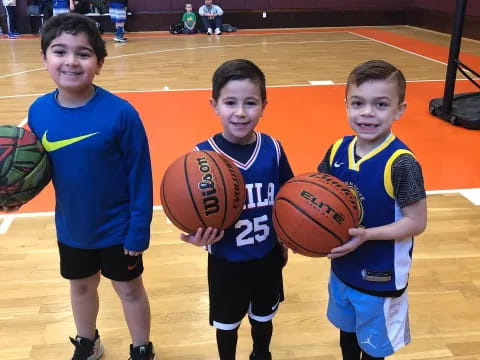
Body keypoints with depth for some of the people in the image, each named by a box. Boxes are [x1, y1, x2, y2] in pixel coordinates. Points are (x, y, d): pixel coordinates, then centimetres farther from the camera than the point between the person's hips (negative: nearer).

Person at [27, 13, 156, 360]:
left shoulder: (121, 113, -23)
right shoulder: (39, 111, -10)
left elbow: (140, 177, -17)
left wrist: (138, 229, -15)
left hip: (116, 228, -4)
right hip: (70, 227, 4)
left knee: (130, 289, 17)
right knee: (81, 286, 25)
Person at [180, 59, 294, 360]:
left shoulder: (273, 149, -12)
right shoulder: (202, 155, -20)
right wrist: (199, 236, -36)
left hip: (268, 258, 3)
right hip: (226, 263, -2)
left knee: (264, 319, 27)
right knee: (227, 324, 22)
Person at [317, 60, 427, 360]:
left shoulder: (401, 163, -25)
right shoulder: (338, 150, -8)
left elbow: (417, 222, -20)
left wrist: (367, 234, -30)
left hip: (380, 278, -5)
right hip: (342, 268, 5)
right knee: (347, 332, 29)